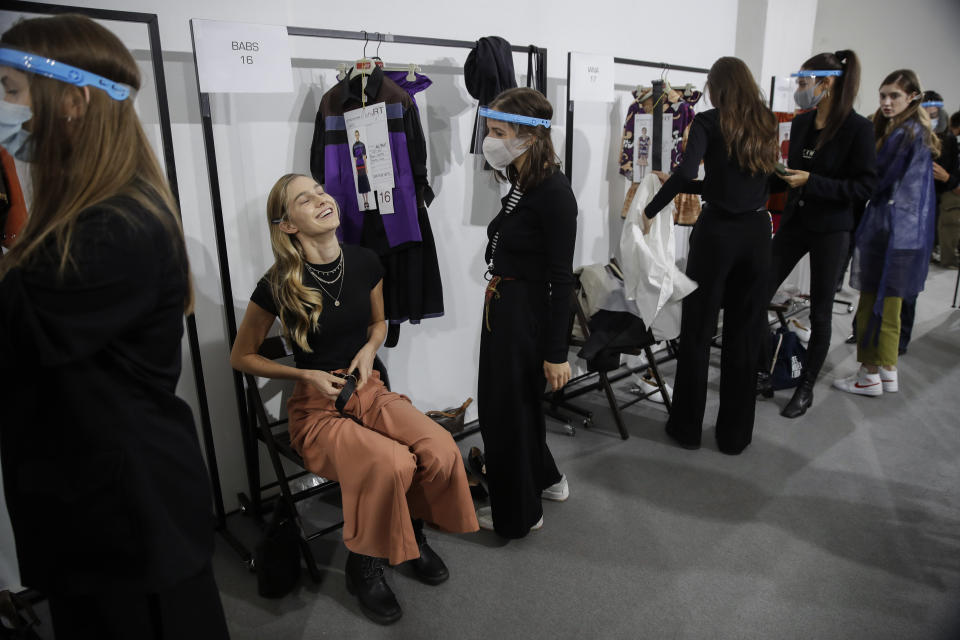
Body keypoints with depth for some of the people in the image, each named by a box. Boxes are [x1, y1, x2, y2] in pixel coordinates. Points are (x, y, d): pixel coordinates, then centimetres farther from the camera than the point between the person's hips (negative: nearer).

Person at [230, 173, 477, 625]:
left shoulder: (364, 262, -1)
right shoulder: (278, 285, -12)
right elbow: (241, 357, 0)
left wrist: (369, 349, -5)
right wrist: (306, 375, -12)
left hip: (368, 391, 4)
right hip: (316, 408, -4)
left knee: (441, 450, -22)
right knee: (392, 463, -31)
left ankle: (414, 534, 10)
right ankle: (362, 566, -1)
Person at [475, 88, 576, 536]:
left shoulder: (553, 192, -19)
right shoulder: (521, 184, 7)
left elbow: (561, 279, -19)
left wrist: (556, 353, -17)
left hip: (527, 314, -9)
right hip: (502, 308, 9)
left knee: (509, 410, 7)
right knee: (497, 403, 21)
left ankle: (518, 515, 30)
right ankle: (544, 479, 45)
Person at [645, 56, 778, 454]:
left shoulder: (709, 122, -5)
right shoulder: (765, 123, 12)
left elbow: (686, 172, -21)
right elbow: (735, 184, 13)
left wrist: (649, 211, -9)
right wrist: (677, 185, 18)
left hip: (717, 232, -5)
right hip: (757, 232, 5)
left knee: (698, 331, 7)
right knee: (744, 333, 11)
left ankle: (687, 427, 17)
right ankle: (735, 434, 21)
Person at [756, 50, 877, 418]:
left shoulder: (857, 128, -13)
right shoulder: (800, 124, 5)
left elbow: (864, 187, -14)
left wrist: (812, 182, -21)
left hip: (830, 231, -6)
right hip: (793, 222, 6)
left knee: (820, 313, 6)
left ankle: (806, 389, 21)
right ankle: (764, 374, 18)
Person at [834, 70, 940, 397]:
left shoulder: (903, 133, -14)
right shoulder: (919, 132, 16)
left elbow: (877, 181, -12)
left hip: (888, 231, -10)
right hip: (910, 232, 10)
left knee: (872, 304, -3)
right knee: (889, 305, 15)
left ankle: (869, 376, 5)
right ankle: (888, 371, 24)